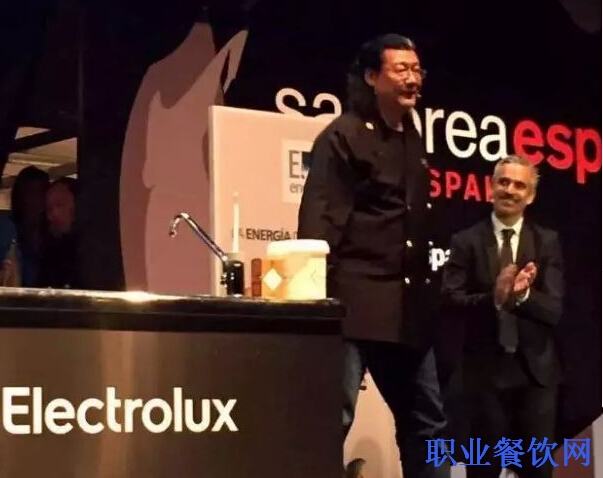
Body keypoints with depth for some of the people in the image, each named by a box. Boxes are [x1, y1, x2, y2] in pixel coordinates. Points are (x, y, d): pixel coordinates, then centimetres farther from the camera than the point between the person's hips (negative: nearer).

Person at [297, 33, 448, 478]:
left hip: (407, 307, 8)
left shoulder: (413, 140, 17)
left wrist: (426, 285, 16)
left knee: (426, 422, 12)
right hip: (355, 301, -8)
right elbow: (318, 220, -13)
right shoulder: (344, 136, -6)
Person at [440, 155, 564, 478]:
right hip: (486, 369, -1)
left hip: (535, 369, 1)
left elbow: (554, 309, -6)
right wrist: (494, 297, -26)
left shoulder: (548, 242, 4)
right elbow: (451, 302, -10)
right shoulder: (466, 241, 1)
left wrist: (523, 295, -26)